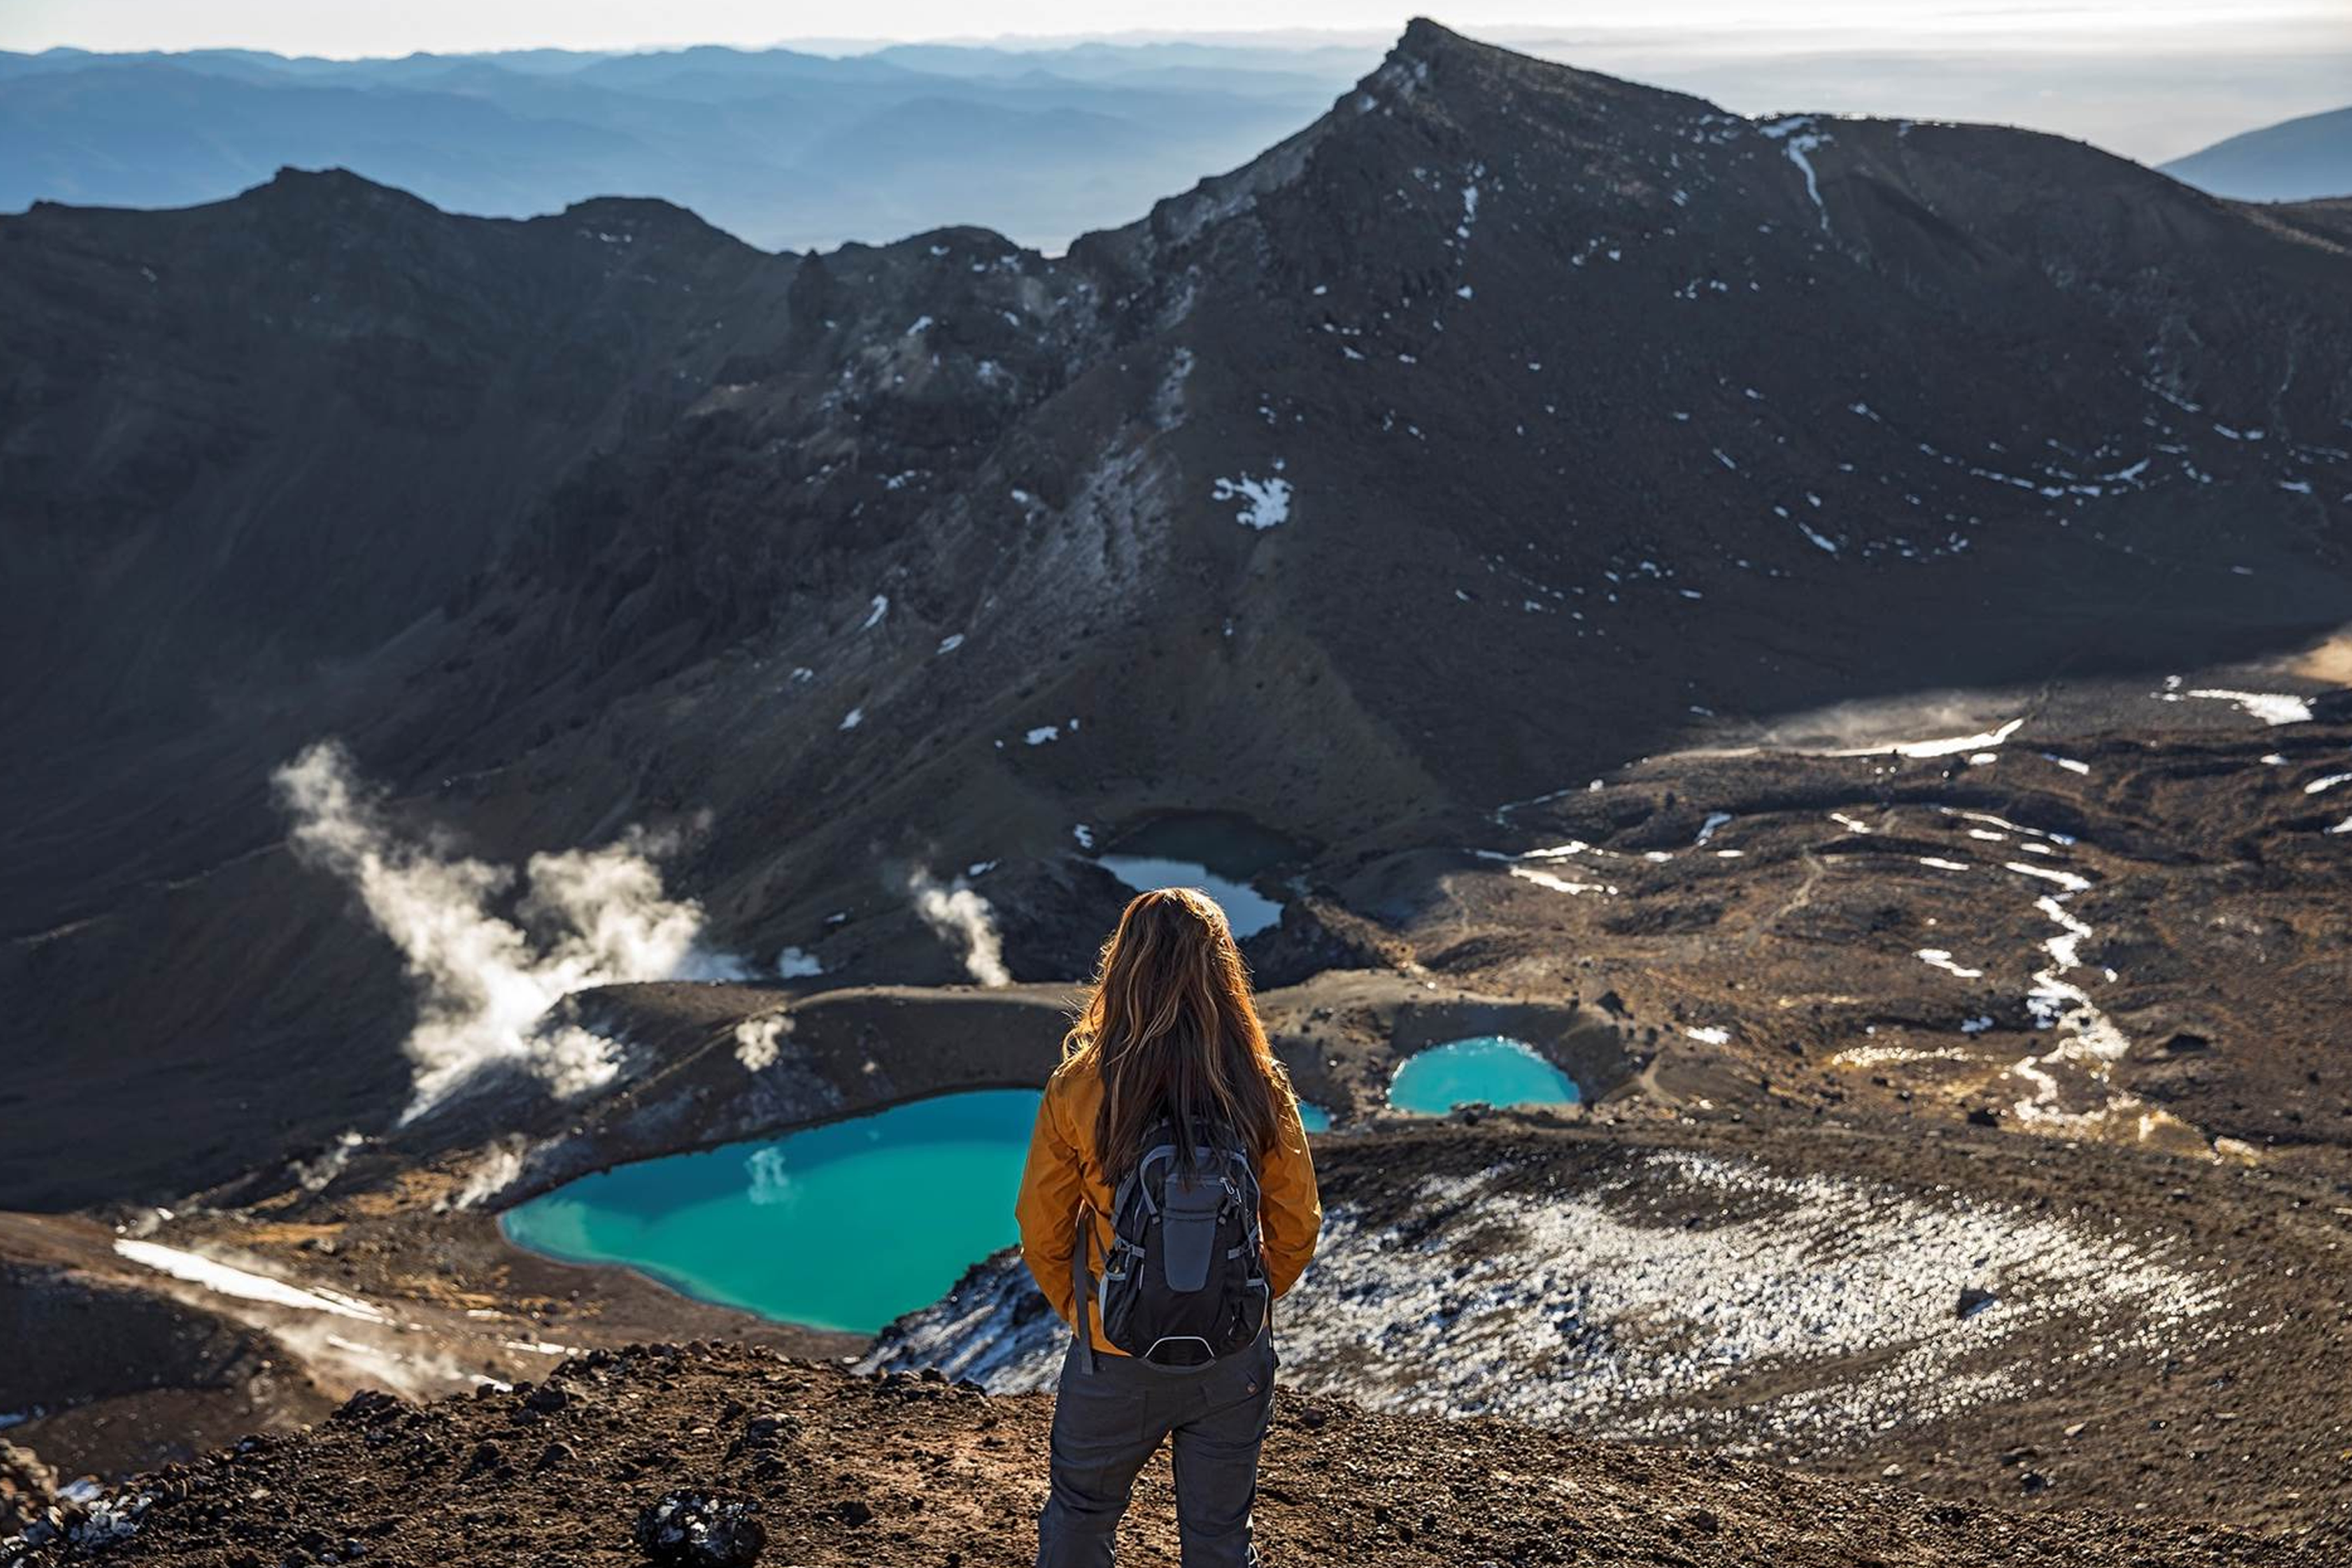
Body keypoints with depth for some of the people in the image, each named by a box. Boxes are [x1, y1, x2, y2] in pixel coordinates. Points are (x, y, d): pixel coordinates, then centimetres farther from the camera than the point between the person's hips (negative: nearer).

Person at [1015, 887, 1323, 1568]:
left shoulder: (1078, 1090, -17)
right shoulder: (1262, 1088, -13)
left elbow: (1041, 1232, -8)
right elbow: (1297, 1228, -5)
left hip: (1114, 1362, -1)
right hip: (1234, 1361, 1)